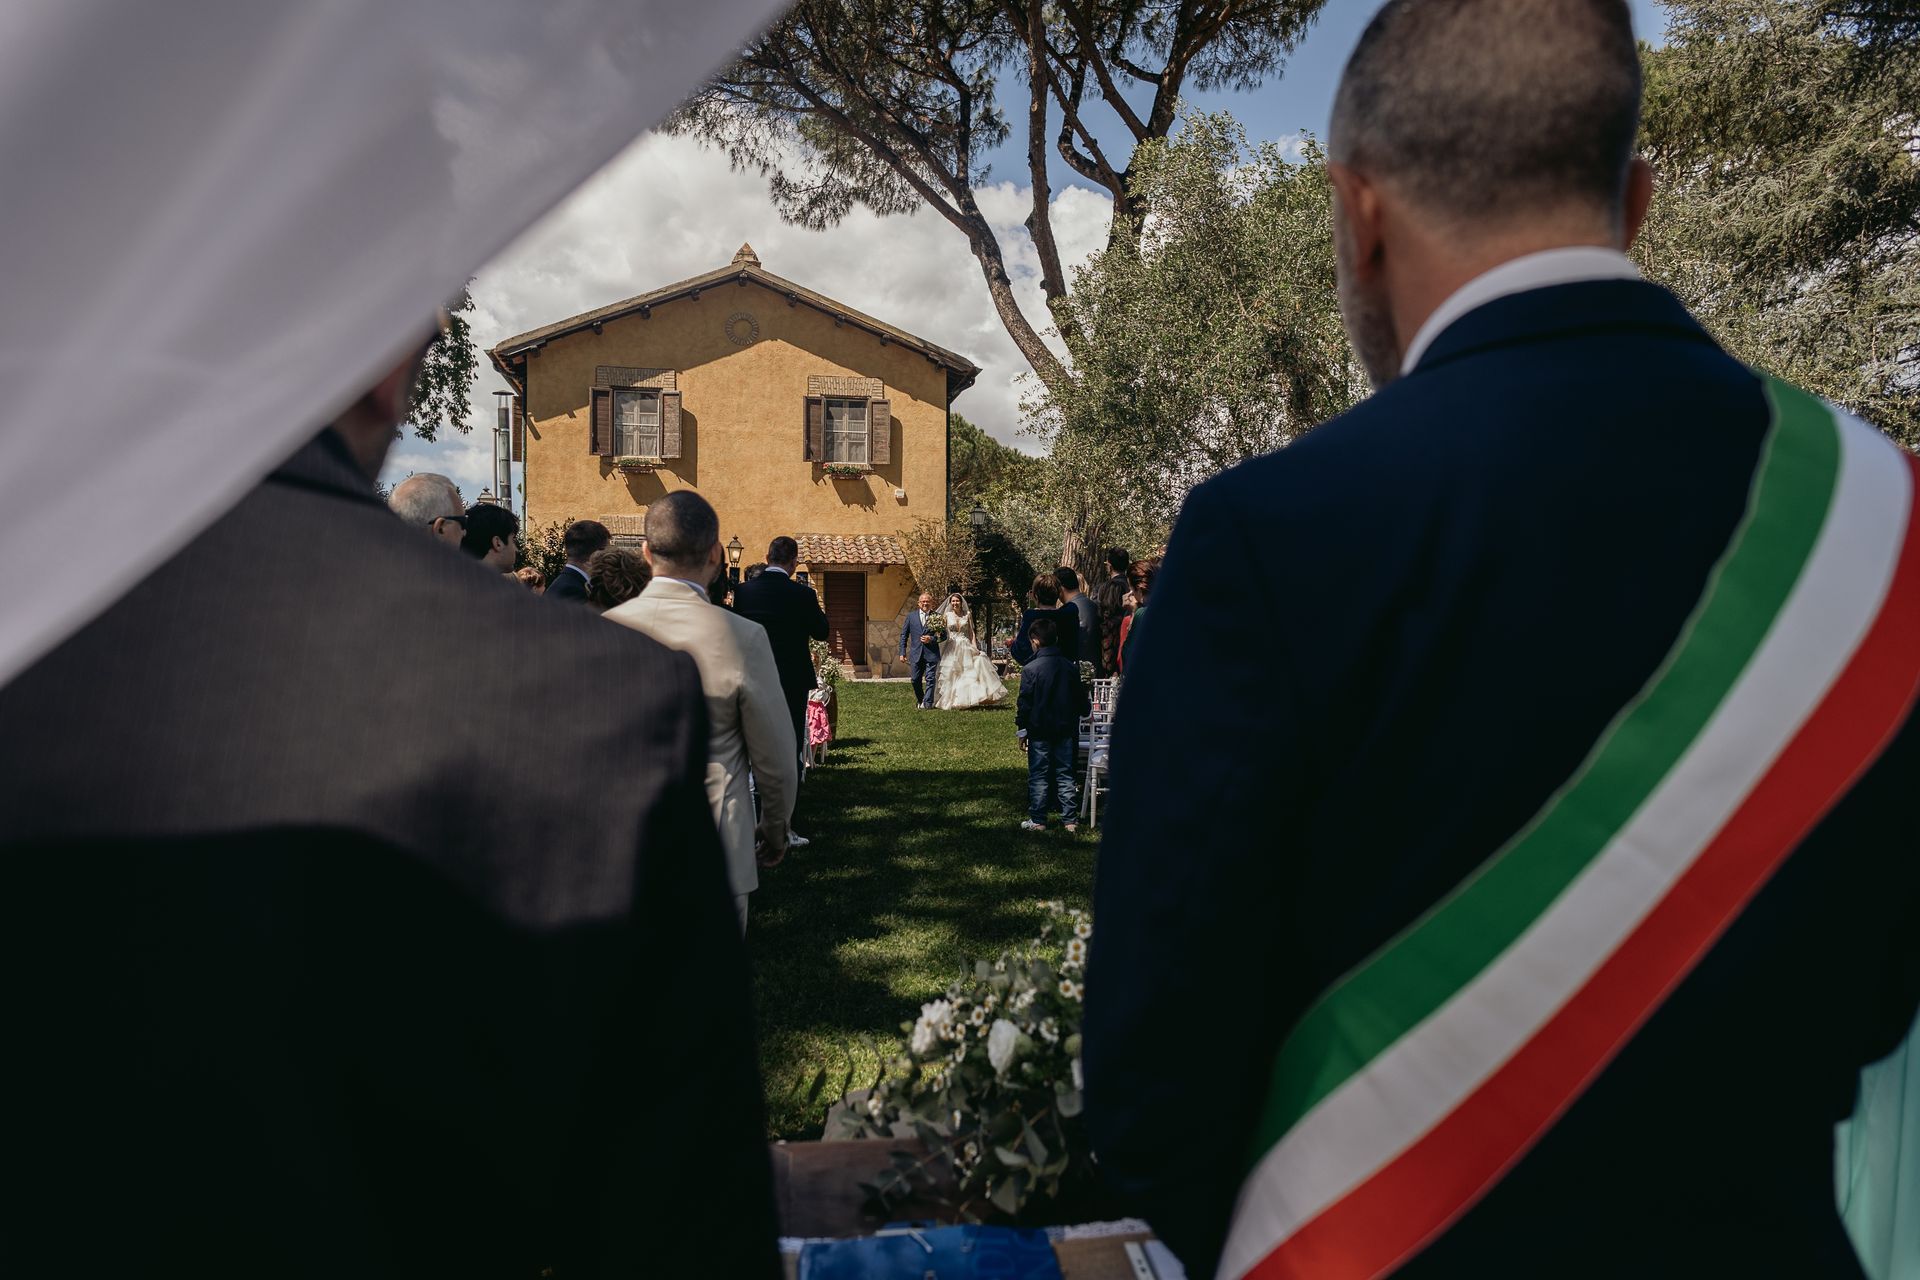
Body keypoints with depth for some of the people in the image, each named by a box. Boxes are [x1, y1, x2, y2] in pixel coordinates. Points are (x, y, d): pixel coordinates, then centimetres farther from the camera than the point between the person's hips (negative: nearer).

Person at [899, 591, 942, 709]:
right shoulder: (911, 616, 7)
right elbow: (904, 635, 9)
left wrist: (931, 639, -15)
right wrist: (902, 652, 3)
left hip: (931, 654, -2)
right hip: (916, 654, 2)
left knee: (930, 679, -4)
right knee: (916, 680, 8)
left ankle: (927, 703, 0)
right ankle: (920, 700, 29)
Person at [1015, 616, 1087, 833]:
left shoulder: (1030, 669, -13)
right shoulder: (1071, 668, 1)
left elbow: (1024, 704, -11)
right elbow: (1081, 700, 10)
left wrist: (1022, 731, -2)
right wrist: (1086, 708, 32)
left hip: (1039, 732, -4)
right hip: (1065, 731, 4)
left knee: (1039, 777, 5)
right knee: (1065, 775, 10)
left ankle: (1037, 820, 9)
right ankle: (1070, 820, 12)